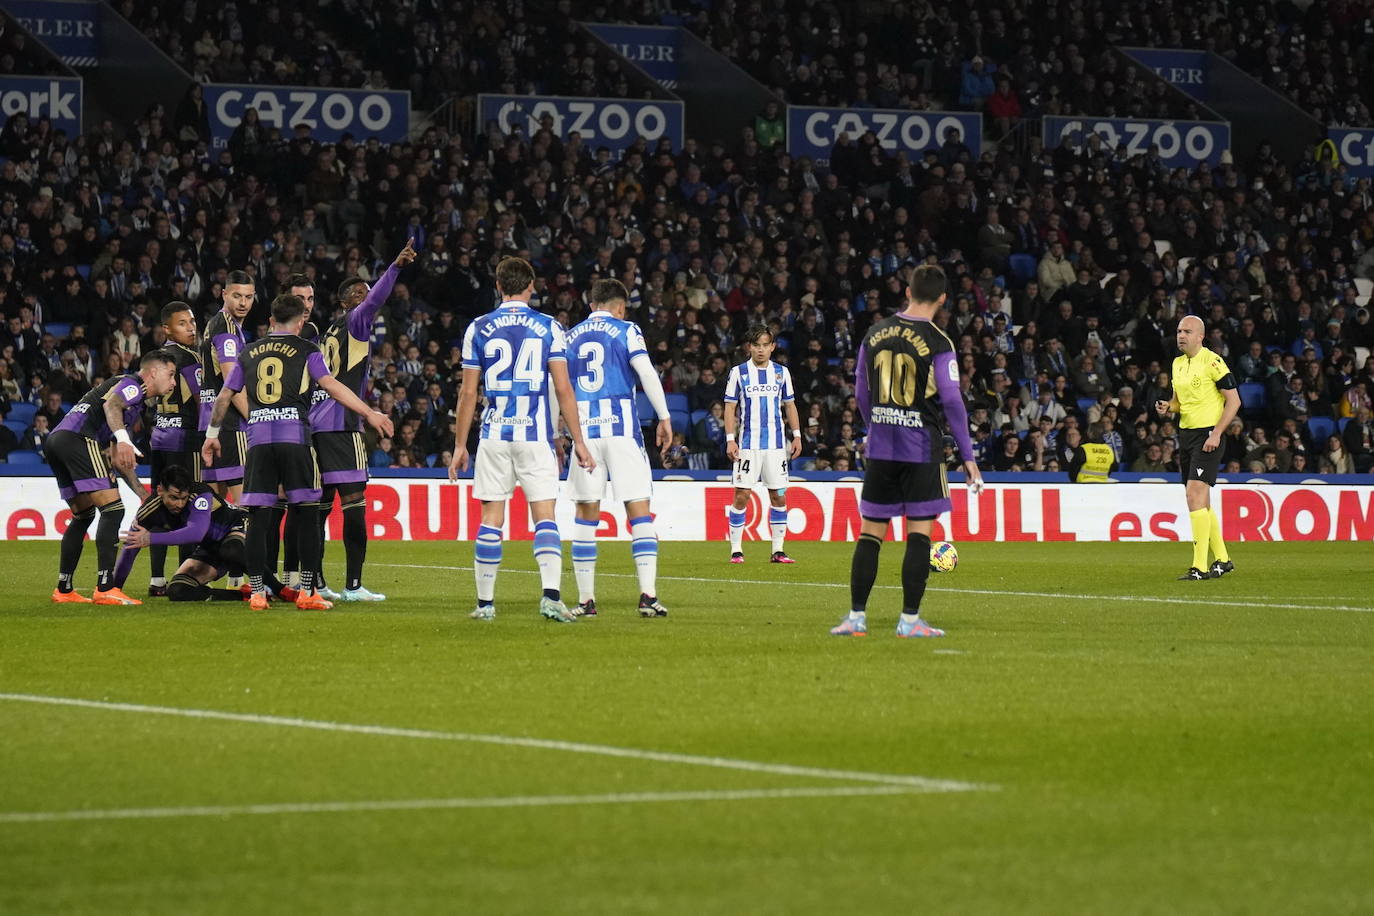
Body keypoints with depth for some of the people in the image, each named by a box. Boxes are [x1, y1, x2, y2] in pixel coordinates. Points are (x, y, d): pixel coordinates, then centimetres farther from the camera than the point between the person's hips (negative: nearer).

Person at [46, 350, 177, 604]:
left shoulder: (135, 400, 32)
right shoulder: (134, 385, 4)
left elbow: (118, 460, 36)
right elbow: (111, 404, -20)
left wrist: (144, 494, 36)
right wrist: (122, 439, -34)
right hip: (79, 438, -10)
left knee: (83, 515, 22)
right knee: (112, 509, -11)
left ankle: (64, 590, 24)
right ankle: (105, 589, -19)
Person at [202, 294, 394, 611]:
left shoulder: (249, 353, 17)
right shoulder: (306, 350, 6)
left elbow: (224, 397, 20)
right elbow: (331, 385, -5)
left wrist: (212, 434, 31)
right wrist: (369, 413, -5)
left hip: (258, 440, 3)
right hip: (295, 438, -3)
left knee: (258, 519, 4)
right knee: (308, 516, 3)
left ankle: (257, 592, 2)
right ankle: (307, 592, -1)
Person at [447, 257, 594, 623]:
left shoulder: (478, 329, 3)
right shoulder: (549, 328, 1)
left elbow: (468, 393, 3)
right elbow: (563, 389, -3)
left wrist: (460, 446, 10)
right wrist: (578, 441, 2)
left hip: (494, 435, 1)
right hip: (536, 435, -1)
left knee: (491, 519, 6)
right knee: (545, 517, -1)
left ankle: (485, 602, 9)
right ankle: (551, 595, -17)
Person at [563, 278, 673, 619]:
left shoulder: (568, 338, 15)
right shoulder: (626, 331, 4)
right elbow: (647, 373, -8)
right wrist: (664, 418, -3)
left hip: (583, 429, 3)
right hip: (622, 426, -3)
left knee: (586, 515, 8)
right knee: (639, 512, -2)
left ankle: (586, 600, 6)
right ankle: (648, 595, -11)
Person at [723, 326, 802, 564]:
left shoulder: (781, 372, 9)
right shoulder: (739, 373, 1)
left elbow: (789, 405, 15)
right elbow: (730, 407, 1)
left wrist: (797, 436, 8)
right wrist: (730, 440, -7)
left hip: (775, 444, 3)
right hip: (748, 444, -3)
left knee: (779, 497, 2)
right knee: (741, 495, -6)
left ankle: (778, 550, 7)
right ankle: (735, 550, 0)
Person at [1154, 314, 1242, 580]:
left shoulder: (1212, 362, -11)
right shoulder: (1178, 363, 13)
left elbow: (1234, 400, -12)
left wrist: (1216, 434, -18)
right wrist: (1167, 407, 2)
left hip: (1208, 435, -9)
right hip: (1185, 435, 9)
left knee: (1195, 496, -18)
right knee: (1201, 503, 12)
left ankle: (1200, 567, -19)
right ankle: (1222, 560, 25)